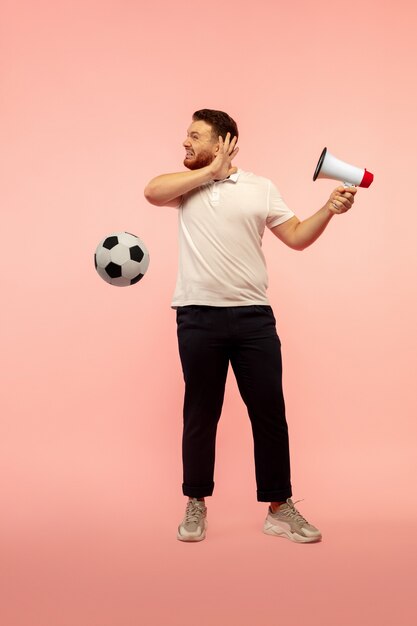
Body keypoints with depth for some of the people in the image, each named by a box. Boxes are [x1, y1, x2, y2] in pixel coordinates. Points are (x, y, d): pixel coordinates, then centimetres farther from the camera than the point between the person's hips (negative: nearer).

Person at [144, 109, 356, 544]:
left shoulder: (260, 188, 9)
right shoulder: (187, 185, 9)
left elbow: (297, 237, 7)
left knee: (269, 412, 4)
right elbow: (152, 191, -11)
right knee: (200, 413, 9)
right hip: (199, 316, 0)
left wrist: (329, 210, -9)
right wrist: (210, 171, -6)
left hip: (253, 317, 0)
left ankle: (279, 508, 18)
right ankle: (196, 506, 24)